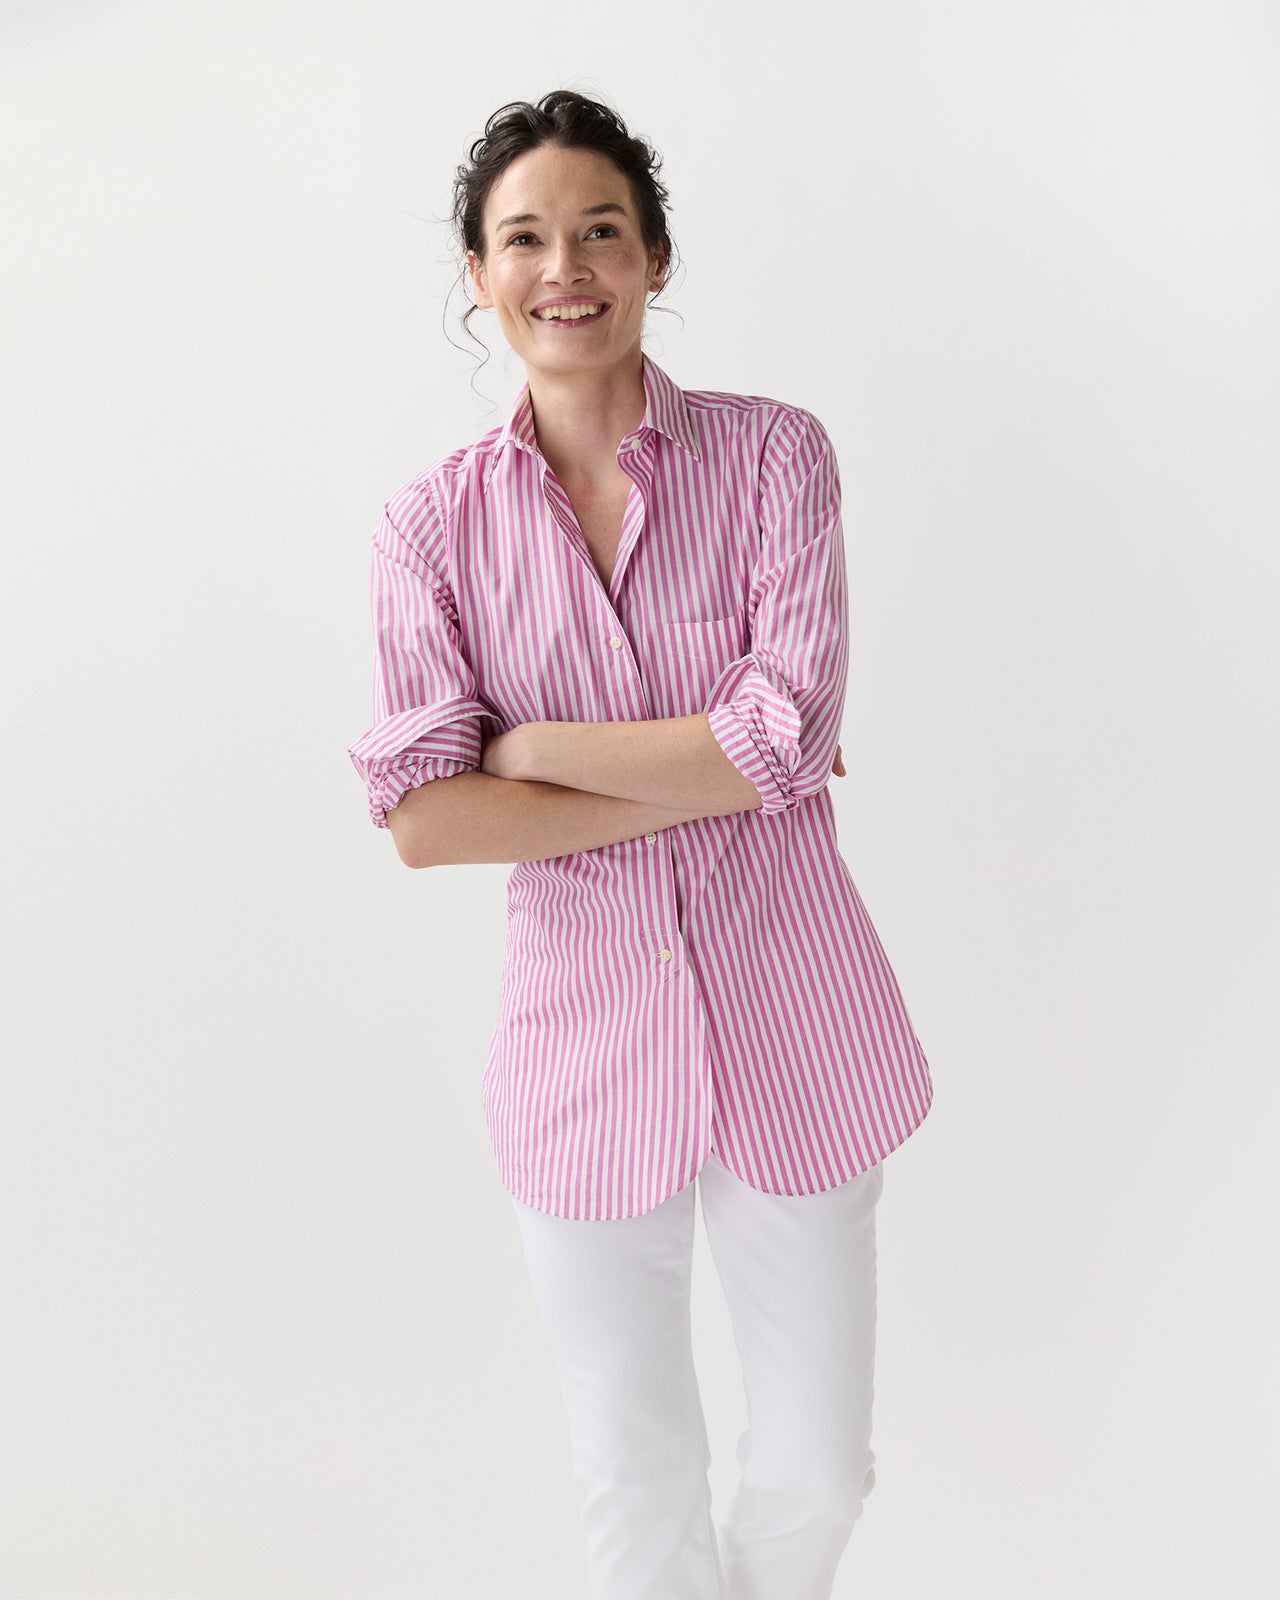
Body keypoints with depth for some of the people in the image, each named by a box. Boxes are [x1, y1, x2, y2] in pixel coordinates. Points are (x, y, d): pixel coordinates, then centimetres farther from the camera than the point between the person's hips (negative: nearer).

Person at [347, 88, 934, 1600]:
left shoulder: (773, 453, -3)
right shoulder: (434, 519, -2)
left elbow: (791, 736, -15)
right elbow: (419, 819, -11)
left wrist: (530, 746, -11)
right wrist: (707, 773, -14)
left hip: (789, 1018, 0)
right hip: (584, 1030, 1)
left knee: (816, 1470, 16)